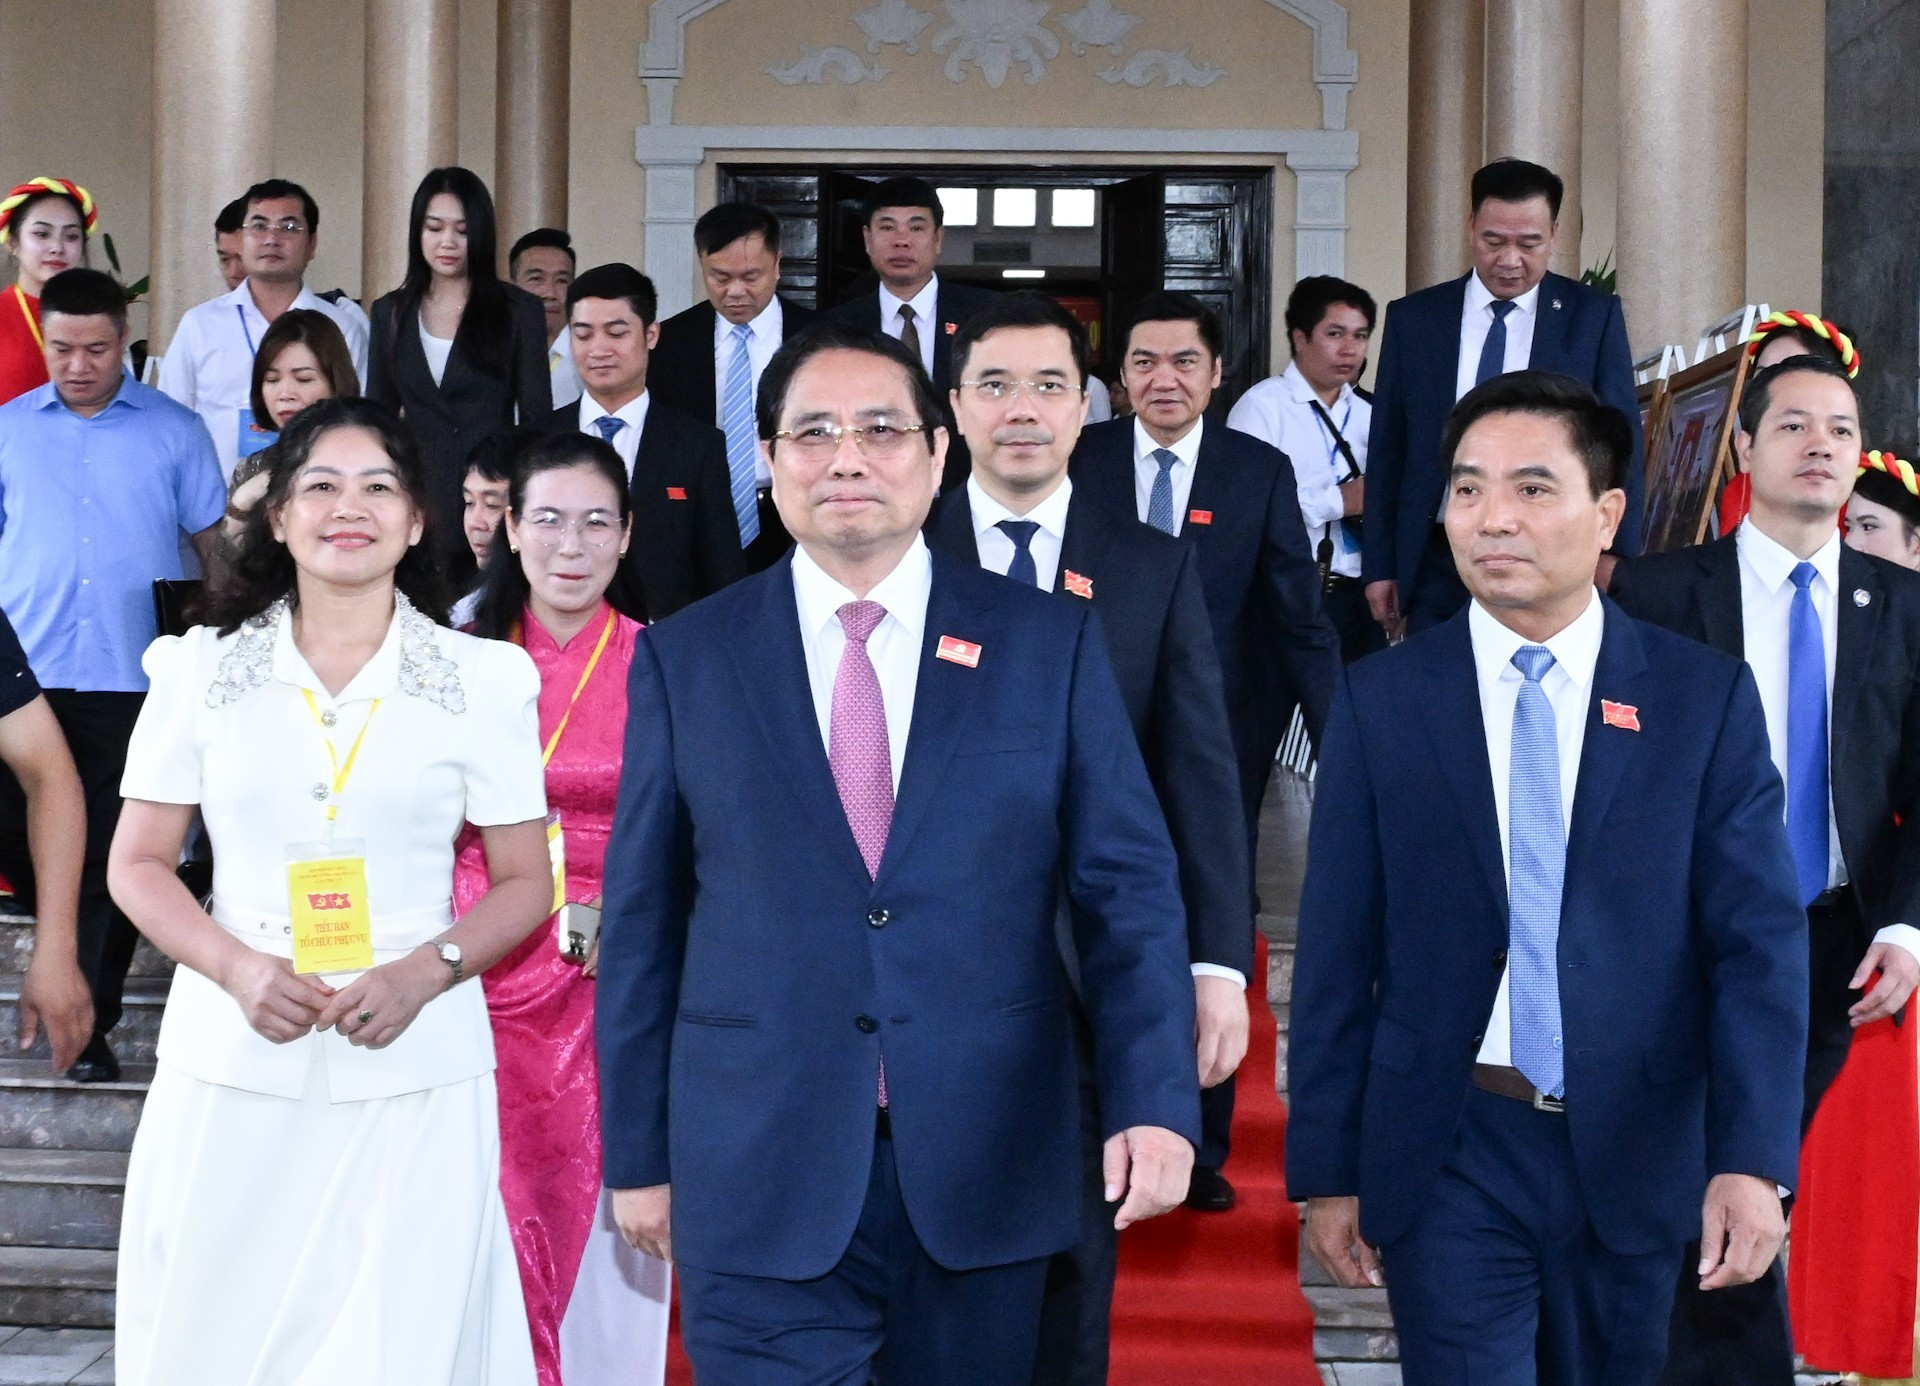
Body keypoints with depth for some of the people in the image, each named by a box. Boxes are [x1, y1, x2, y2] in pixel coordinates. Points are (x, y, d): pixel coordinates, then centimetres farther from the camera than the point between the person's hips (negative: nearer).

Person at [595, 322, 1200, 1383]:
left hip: (984, 1169, 1)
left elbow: (1128, 885, 0)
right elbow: (643, 922, 6)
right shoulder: (684, 657, 4)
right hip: (760, 1178, 0)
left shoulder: (1051, 642, 3)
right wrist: (637, 1154, 5)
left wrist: (1154, 1099, -13)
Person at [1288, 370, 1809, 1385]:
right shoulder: (1381, 700, 0)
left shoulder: (1705, 698, -1)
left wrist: (1753, 1157, -14)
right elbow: (1337, 951, 1)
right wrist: (1326, 1169, 0)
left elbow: (1760, 942, -4)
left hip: (1634, 1155, 1)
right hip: (1448, 1152, -1)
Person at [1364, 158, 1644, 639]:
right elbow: (1386, 449, 8)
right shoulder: (1412, 319, 6)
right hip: (1438, 562, 1)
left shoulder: (1595, 316, 3)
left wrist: (1615, 555, -8)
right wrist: (1380, 568, 3)